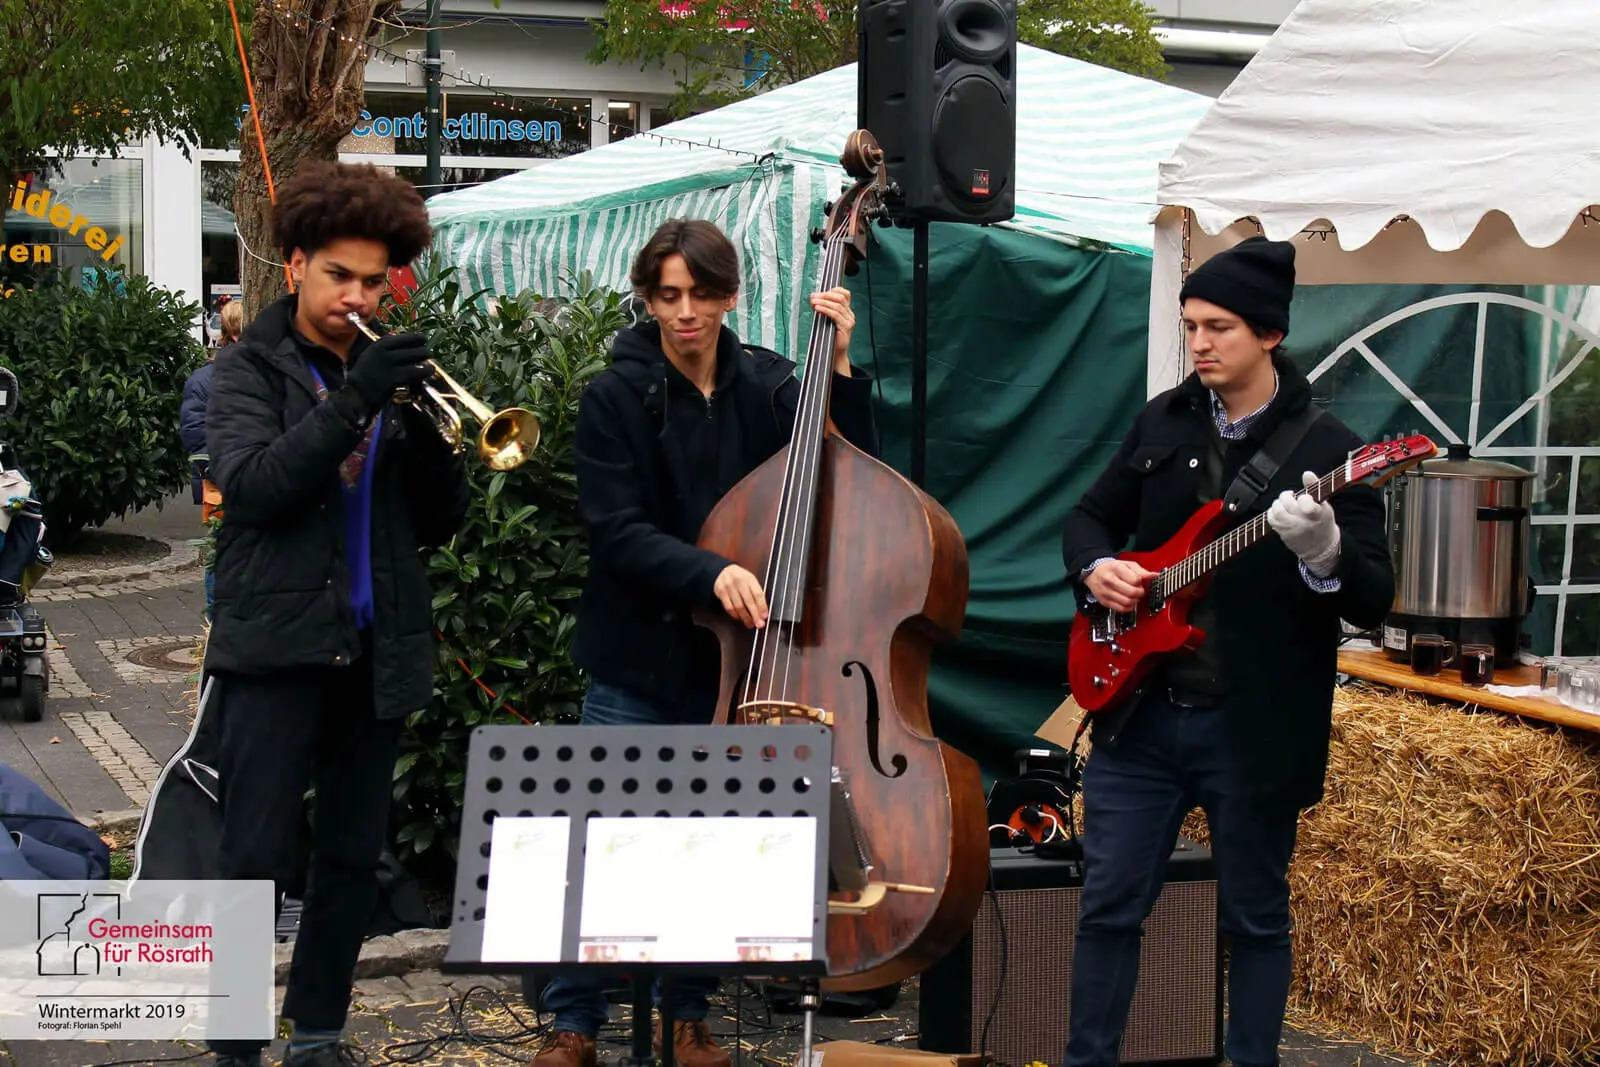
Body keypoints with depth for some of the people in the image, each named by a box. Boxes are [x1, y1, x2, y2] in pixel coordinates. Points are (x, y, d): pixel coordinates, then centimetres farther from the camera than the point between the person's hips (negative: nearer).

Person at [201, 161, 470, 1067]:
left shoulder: (392, 371, 12)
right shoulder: (254, 368, 2)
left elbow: (440, 524, 8)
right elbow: (253, 486, -16)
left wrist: (430, 436, -12)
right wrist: (353, 399, -26)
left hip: (377, 646, 5)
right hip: (280, 644, -4)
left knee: (354, 856, 10)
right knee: (257, 858, -7)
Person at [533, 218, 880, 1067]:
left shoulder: (769, 388, 3)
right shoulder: (616, 398, -6)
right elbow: (617, 533, -14)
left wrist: (840, 369, -13)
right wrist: (708, 573, -30)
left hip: (734, 658, 3)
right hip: (637, 661, -2)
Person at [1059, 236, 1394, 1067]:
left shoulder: (1325, 447, -9)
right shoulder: (1162, 422, 6)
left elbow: (1375, 601, -13)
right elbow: (1090, 515, 18)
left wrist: (1324, 554, -34)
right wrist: (1095, 567, -5)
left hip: (1253, 727, -4)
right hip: (1138, 708, 4)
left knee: (1255, 919, 10)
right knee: (1108, 904, 9)